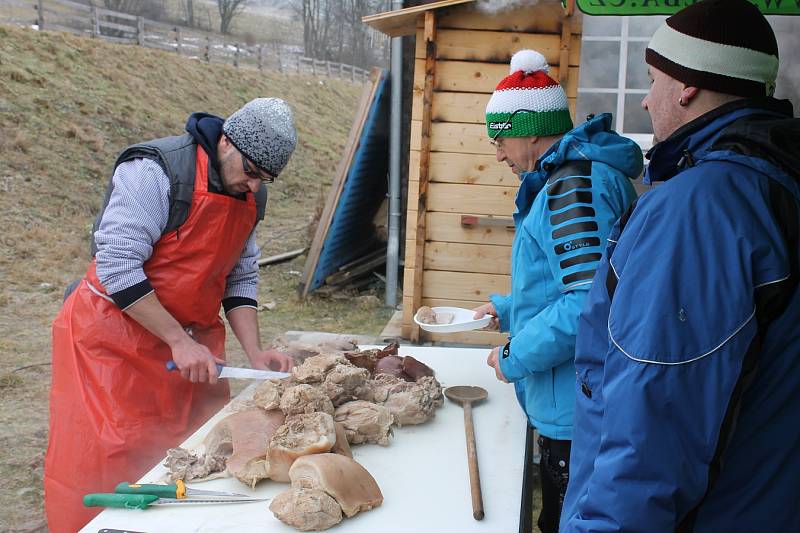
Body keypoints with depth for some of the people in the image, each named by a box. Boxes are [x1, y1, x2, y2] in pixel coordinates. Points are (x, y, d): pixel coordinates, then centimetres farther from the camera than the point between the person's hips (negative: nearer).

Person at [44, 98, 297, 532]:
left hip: (192, 339, 7)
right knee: (106, 463, -1)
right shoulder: (154, 171, -20)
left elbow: (240, 278, 7)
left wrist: (255, 353, -5)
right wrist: (179, 341, -22)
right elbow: (117, 266, -23)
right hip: (116, 335, -6)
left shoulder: (250, 193, 4)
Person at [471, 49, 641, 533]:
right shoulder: (574, 176, 15)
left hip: (576, 417, -10)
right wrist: (507, 308, 21)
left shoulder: (574, 188, -20)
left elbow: (591, 301, -30)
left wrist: (516, 357, -19)